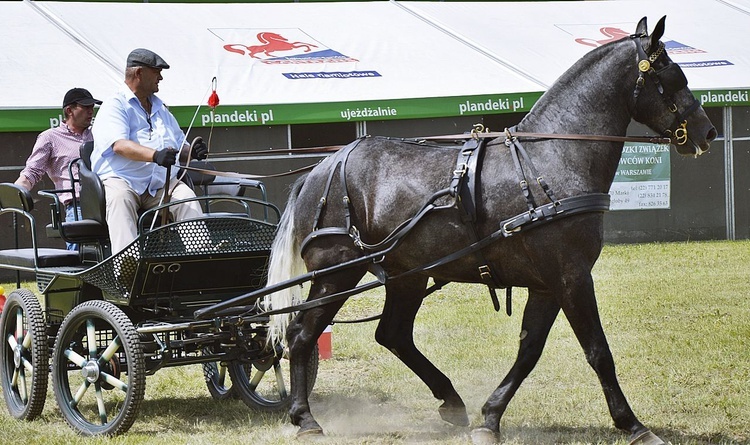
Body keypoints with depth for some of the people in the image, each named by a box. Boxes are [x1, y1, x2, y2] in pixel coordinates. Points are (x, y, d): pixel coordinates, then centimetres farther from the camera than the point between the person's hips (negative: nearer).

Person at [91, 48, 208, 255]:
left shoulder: (160, 109, 26)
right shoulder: (114, 106, 1)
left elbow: (179, 146, 27)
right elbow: (120, 145, -17)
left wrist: (192, 151, 1)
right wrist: (154, 155, -34)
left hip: (160, 185, 5)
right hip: (122, 180, -5)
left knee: (187, 197, -24)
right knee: (120, 199, -37)